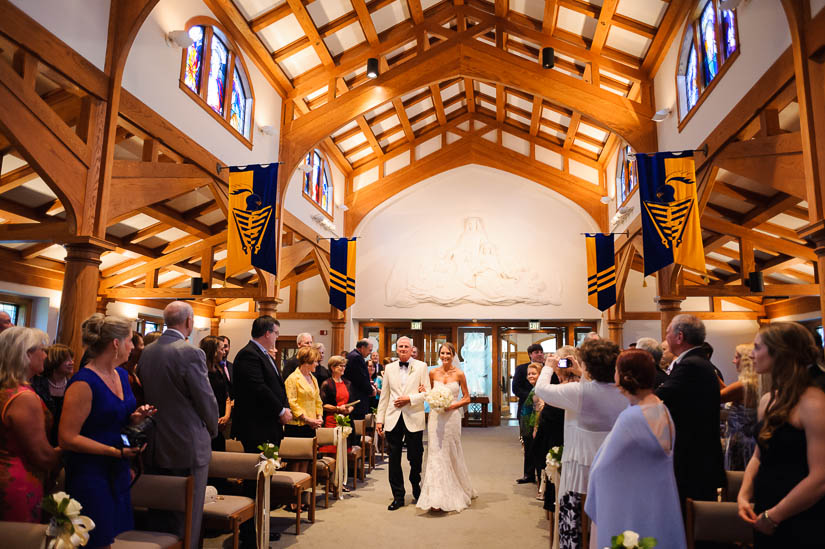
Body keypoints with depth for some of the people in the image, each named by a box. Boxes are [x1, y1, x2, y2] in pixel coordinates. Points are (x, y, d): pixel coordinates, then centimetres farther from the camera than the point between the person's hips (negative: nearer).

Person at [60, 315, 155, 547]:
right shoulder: (83, 383, -18)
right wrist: (116, 451, -21)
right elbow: (67, 438, -19)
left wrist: (134, 418, 0)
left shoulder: (122, 374, 8)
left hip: (118, 474, 8)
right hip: (90, 477, -8)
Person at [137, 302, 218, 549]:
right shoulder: (191, 353, -18)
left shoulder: (146, 352, 3)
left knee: (158, 516, 20)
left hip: (155, 445, 7)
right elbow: (207, 401, -14)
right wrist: (212, 430, 5)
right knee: (187, 519, 5)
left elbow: (146, 394, 11)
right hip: (188, 446, -7)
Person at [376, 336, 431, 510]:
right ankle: (398, 496, 16)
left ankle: (416, 489, 32)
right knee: (394, 459, 4)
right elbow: (384, 395, 11)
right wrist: (379, 419, 7)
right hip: (393, 419, 2)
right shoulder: (389, 368, 10)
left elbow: (427, 393, -1)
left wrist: (409, 398, -14)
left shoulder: (421, 366, 3)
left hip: (414, 418, -2)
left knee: (415, 458, 7)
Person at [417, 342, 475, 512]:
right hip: (436, 417, 2)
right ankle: (437, 497, 5)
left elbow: (467, 398, 1)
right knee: (436, 453, -2)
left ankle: (457, 493, 22)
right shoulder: (433, 373, 4)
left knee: (451, 454, 6)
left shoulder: (459, 374, -3)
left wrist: (452, 405, -13)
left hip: (452, 417, -2)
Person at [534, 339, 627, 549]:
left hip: (581, 465, -5)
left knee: (571, 522, 9)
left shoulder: (579, 391, -22)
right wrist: (581, 374, 24)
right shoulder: (624, 393, -7)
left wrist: (548, 367, 7)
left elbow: (541, 388, -10)